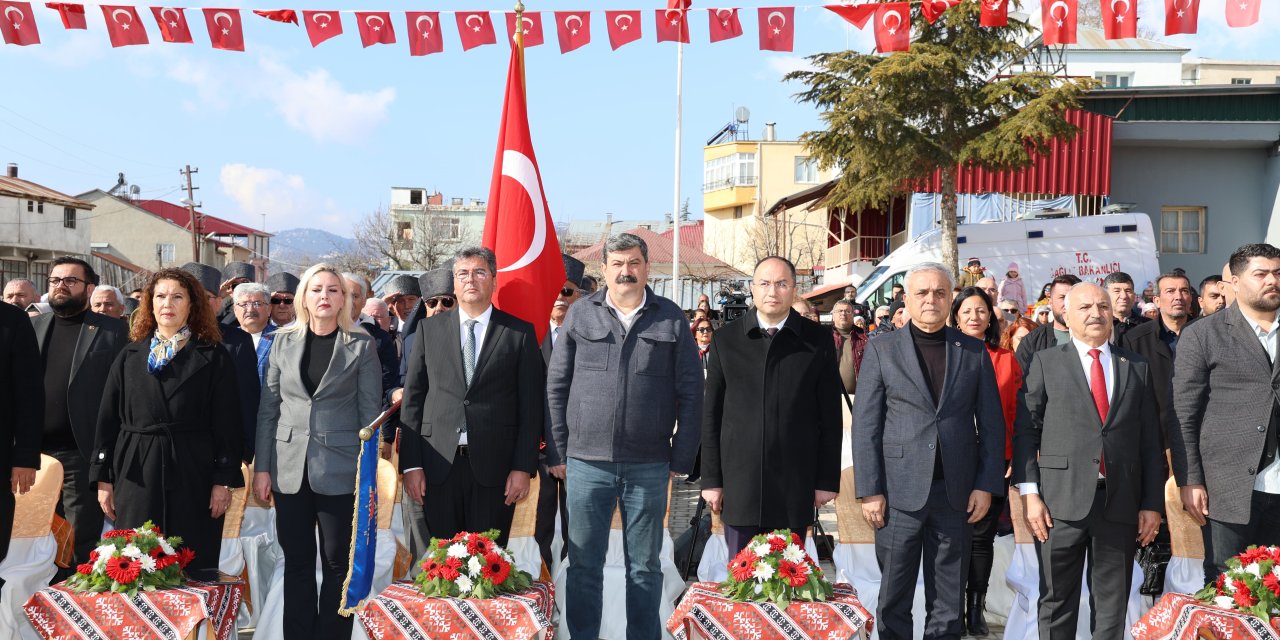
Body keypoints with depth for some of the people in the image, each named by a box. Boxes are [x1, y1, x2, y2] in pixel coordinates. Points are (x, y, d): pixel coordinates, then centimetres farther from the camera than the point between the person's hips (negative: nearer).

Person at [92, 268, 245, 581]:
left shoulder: (213, 358, 2)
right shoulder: (130, 356, 11)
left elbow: (227, 423, -1)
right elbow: (108, 419, 11)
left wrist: (223, 481, -7)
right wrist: (104, 479, 5)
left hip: (192, 474, -2)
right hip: (136, 475, 3)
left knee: (193, 571, 0)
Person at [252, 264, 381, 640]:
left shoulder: (361, 346, -1)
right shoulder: (284, 341, 7)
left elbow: (370, 413, -2)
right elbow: (268, 408, 7)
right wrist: (262, 467, 2)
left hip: (340, 470, -2)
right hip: (290, 468, 3)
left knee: (338, 564, 6)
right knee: (296, 562, 10)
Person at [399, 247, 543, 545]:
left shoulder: (520, 332, 4)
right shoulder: (429, 329, 9)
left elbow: (531, 406, 1)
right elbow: (412, 399, 7)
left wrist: (524, 467, -4)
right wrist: (411, 464, 1)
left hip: (494, 465, -1)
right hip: (438, 465, 2)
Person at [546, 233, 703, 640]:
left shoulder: (671, 320, 3)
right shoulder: (580, 315, 5)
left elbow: (691, 392, 2)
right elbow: (556, 387, 5)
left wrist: (682, 458, -2)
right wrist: (557, 452, 1)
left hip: (650, 465, 0)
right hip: (586, 461, 1)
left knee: (645, 565, 11)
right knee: (584, 563, 9)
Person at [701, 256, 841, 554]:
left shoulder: (818, 341, 3)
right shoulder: (727, 340, 5)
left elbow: (830, 417, 4)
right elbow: (711, 415, 6)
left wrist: (828, 480, 2)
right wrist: (711, 479, 3)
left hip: (795, 485, 0)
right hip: (739, 482, 1)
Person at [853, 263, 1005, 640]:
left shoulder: (974, 352, 7)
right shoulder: (882, 350, 1)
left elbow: (992, 424, 7)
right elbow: (865, 425, -2)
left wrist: (987, 485, -1)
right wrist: (869, 491, -8)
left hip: (957, 493, 2)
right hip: (899, 492, -1)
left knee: (949, 604, 11)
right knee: (893, 600, 8)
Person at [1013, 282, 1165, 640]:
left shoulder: (1137, 367, 12)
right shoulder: (1046, 363, 4)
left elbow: (1150, 439, 10)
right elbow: (1025, 430, 0)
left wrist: (1153, 503, 5)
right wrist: (1029, 493, -8)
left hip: (1120, 503, 2)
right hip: (1061, 502, -2)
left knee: (1113, 607, 10)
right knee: (1057, 601, 6)